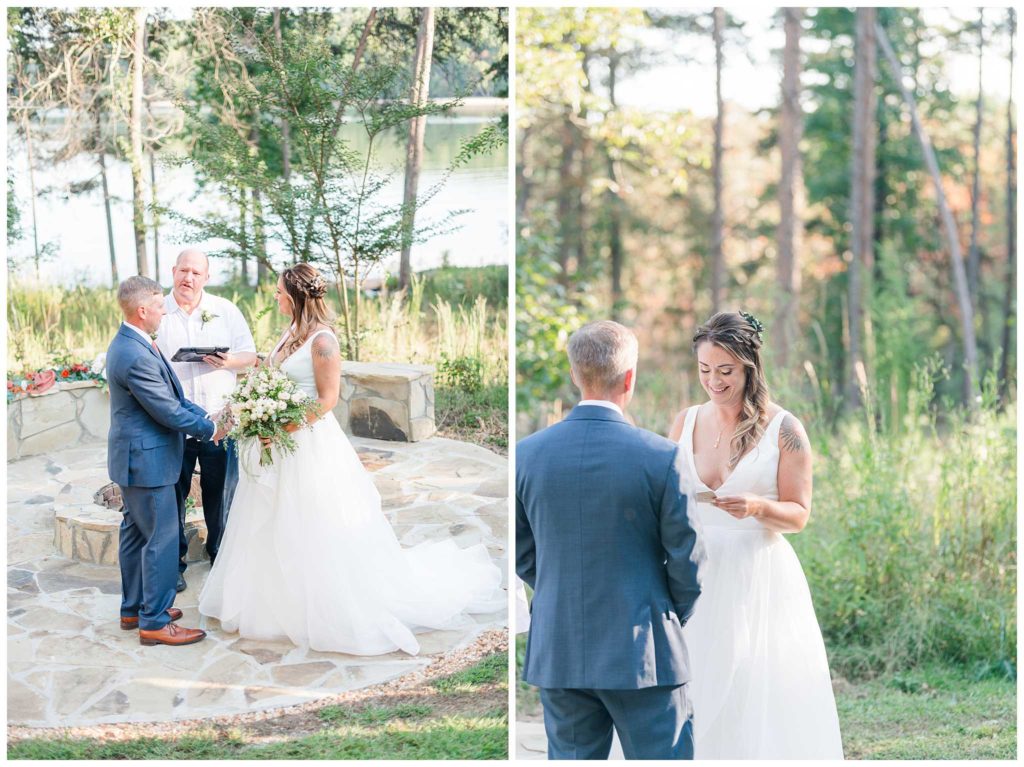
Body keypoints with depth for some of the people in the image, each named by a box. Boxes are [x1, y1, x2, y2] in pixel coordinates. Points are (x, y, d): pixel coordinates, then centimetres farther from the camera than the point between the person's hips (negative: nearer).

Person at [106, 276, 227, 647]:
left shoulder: (127, 343, 7)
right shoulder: (136, 357, -26)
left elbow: (172, 395, 11)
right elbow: (168, 411, -22)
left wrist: (208, 416, 4)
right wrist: (210, 430, -8)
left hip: (134, 458, 11)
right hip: (147, 460, -11)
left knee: (136, 533, 19)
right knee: (162, 539, -3)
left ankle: (134, 609, 30)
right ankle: (155, 622, 3)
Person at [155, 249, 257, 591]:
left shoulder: (226, 311, 5)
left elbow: (250, 355, 7)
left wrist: (230, 362, -15)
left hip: (219, 420, 1)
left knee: (221, 492, 8)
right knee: (173, 494, 5)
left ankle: (221, 557, 24)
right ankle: (173, 562, 17)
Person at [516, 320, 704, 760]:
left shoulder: (527, 454, -3)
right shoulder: (661, 457, -12)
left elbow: (521, 553, 6)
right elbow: (687, 559, -6)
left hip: (558, 653, 3)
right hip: (641, 655, -3)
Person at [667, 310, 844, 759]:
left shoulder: (783, 429, -4)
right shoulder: (685, 423, 7)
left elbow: (798, 515, -2)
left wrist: (757, 507, -20)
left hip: (759, 579, -3)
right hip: (698, 575, 3)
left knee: (757, 698, -4)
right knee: (696, 696, 2)